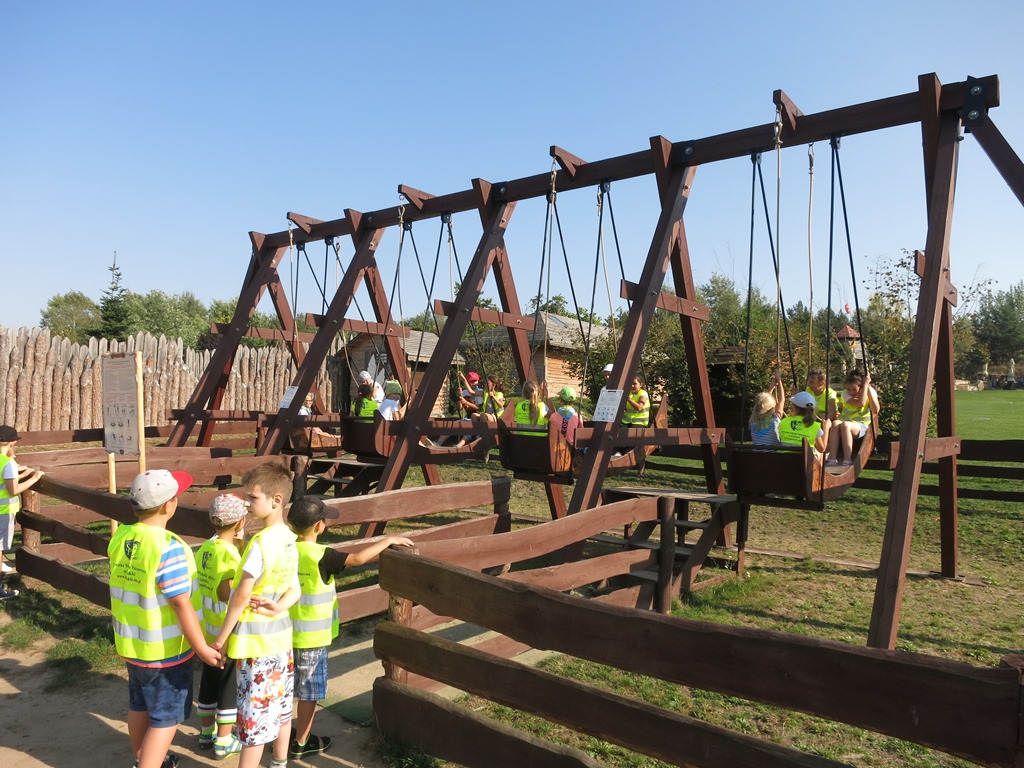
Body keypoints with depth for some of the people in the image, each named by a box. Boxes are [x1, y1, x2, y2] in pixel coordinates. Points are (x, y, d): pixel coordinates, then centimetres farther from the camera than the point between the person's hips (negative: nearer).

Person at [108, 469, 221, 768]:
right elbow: (181, 605, -26)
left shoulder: (119, 538, -4)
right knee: (166, 717, 8)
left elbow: (123, 586, 9)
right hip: (163, 650, -8)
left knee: (139, 705, 26)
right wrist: (202, 647, -16)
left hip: (130, 642, 8)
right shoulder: (169, 548, -29)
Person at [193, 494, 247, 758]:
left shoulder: (204, 549, 0)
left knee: (208, 682, 20)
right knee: (229, 687, 7)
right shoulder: (231, 555, -24)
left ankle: (207, 732, 34)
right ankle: (224, 741, 18)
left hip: (207, 633, 8)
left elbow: (200, 591, 6)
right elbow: (230, 600, -22)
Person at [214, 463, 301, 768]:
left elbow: (241, 595, -19)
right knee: (280, 707, 19)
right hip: (281, 635, 8)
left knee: (253, 716, 2)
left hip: (256, 641, -8)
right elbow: (294, 590, 8)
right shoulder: (290, 540, 4)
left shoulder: (261, 542, -22)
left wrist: (221, 638, -10)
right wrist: (277, 607, -11)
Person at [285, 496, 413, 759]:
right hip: (311, 637, -7)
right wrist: (389, 540, -20)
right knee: (309, 691, 10)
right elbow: (358, 558, -30)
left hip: (287, 632, 7)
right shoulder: (321, 555, -25)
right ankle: (302, 743, 23)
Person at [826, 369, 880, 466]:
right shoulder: (845, 394, -2)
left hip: (861, 425, -2)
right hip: (845, 421, 2)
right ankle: (832, 459, -38)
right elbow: (860, 403, -21)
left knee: (845, 425, -37)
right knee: (835, 423, -35)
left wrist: (868, 387, -18)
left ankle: (847, 461, -37)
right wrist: (865, 384, -18)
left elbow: (876, 411, -17)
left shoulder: (870, 392, 0)